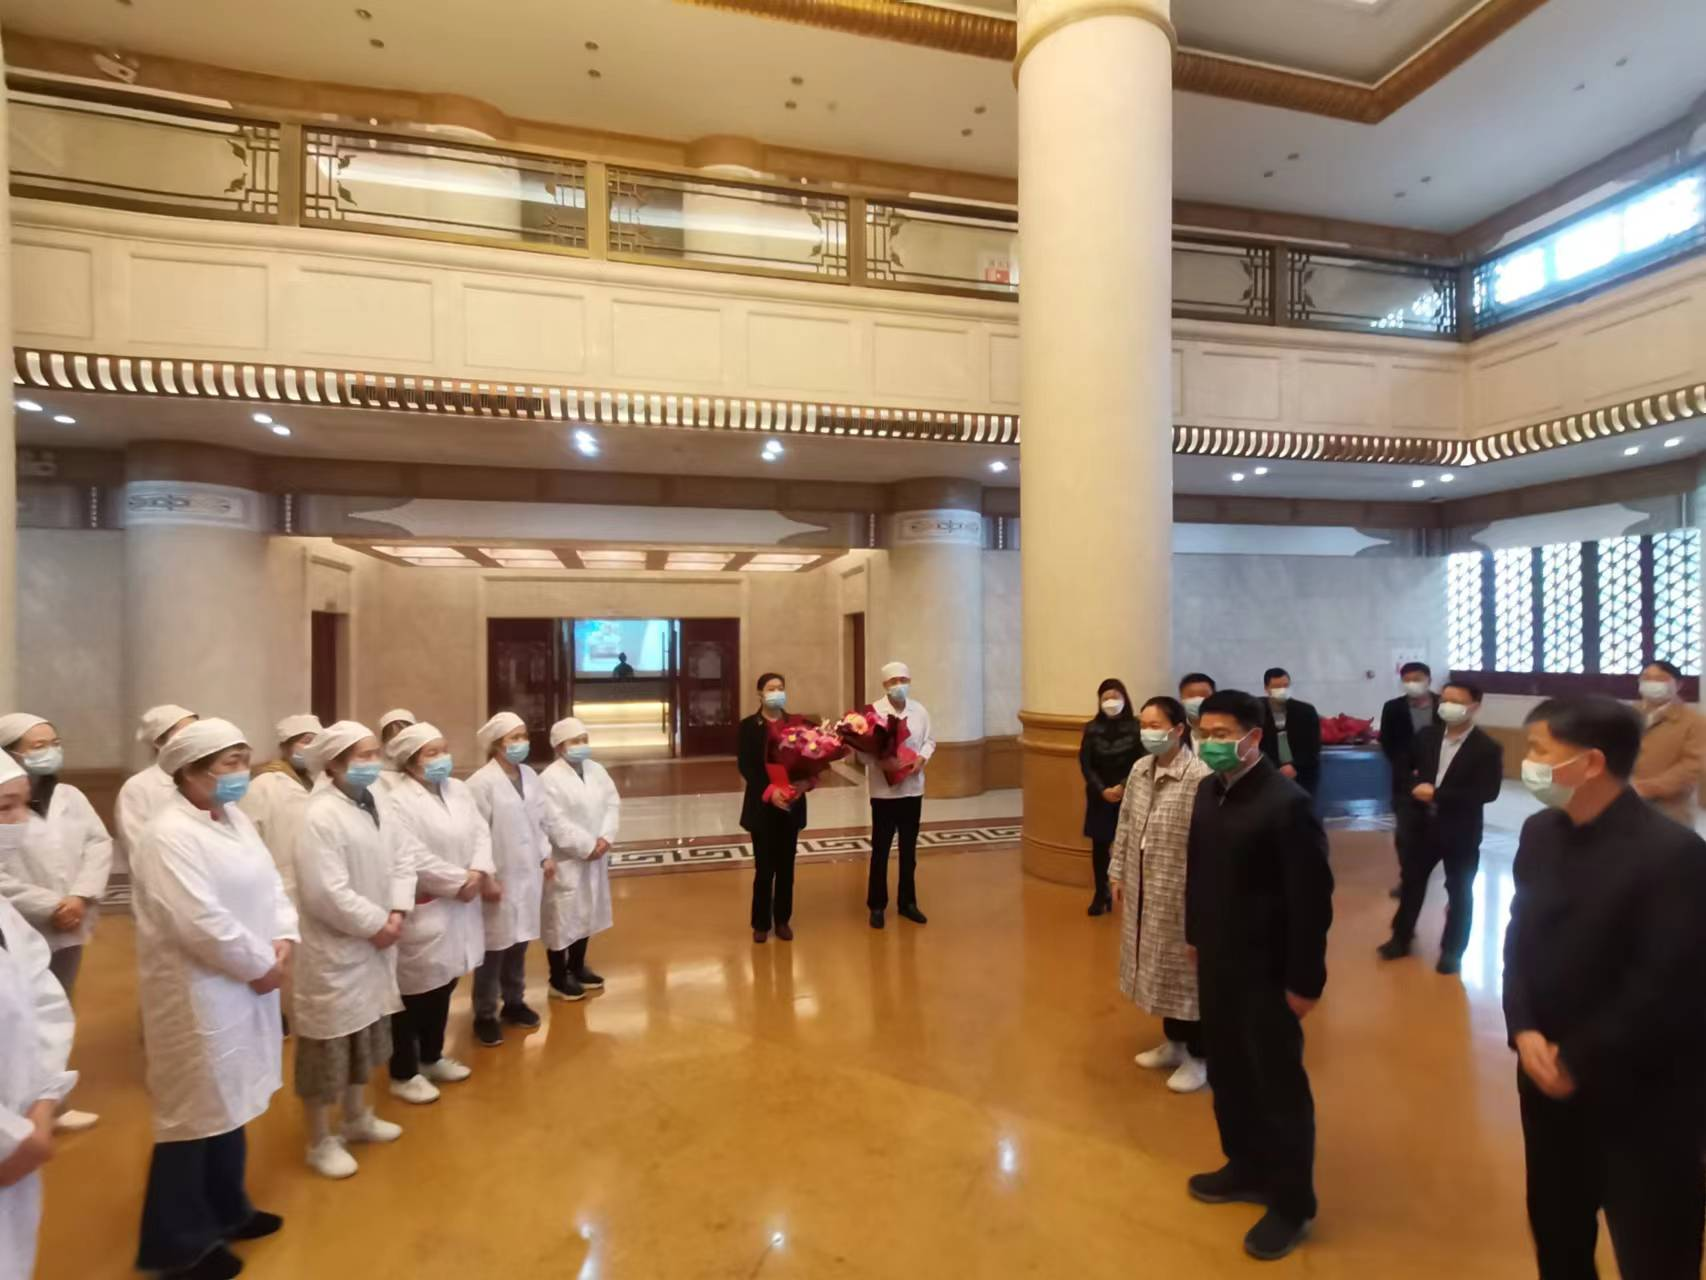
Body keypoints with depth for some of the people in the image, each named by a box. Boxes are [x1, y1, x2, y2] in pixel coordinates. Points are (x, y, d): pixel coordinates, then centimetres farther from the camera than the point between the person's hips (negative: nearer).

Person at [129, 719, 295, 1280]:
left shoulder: (236, 819, 6)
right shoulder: (169, 836, -22)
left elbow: (270, 884, 7)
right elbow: (202, 923, -26)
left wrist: (283, 942, -8)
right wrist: (261, 965, -15)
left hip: (245, 987, 9)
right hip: (198, 996, -8)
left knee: (229, 1102, 21)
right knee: (195, 1113, 6)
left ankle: (226, 1211, 39)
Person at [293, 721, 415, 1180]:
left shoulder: (374, 805, 4)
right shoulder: (320, 817, -22)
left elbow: (403, 853, 4)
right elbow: (326, 894, -26)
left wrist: (398, 913, -9)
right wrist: (376, 925, -17)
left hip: (375, 945, 8)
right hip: (336, 952, -8)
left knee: (366, 1034, 22)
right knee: (331, 1044, 7)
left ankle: (358, 1117, 41)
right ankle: (320, 1142, 25)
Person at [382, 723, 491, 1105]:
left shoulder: (458, 790, 8)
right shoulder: (397, 802, -16)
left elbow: (481, 832, 5)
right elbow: (414, 859, -22)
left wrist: (479, 872, -12)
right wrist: (461, 881, -17)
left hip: (460, 908, 7)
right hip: (422, 911, -7)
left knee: (443, 987, 19)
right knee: (415, 992, 6)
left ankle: (432, 1058, 37)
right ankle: (403, 1074, 23)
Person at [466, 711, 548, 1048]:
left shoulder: (530, 776, 6)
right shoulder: (481, 783, -14)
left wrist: (546, 856, 8)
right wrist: (486, 877, -16)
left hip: (528, 875, 6)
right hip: (499, 878, -6)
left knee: (519, 944, 16)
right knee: (494, 949, 4)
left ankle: (514, 1002, 32)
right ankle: (485, 1015, 19)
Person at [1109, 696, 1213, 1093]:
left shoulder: (1199, 778, -22)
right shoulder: (1139, 769, 0)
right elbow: (1126, 825, 9)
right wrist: (1119, 874, 12)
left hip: (1182, 893, -7)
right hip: (1144, 890, 7)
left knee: (1187, 971, 9)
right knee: (1158, 967, 20)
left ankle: (1198, 1057, 29)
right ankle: (1173, 1042, 40)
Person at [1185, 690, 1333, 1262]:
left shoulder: (1287, 803, -22)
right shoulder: (1208, 791, 1)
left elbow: (1311, 900, -19)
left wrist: (1304, 981, -15)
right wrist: (1196, 938, 15)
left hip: (1267, 972, -7)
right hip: (1216, 962, 7)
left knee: (1278, 1085, 10)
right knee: (1227, 1074, 20)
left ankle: (1292, 1203, 30)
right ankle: (1246, 1168, 42)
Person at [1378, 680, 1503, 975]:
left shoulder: (1487, 748, -14)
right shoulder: (1427, 736, 1)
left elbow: (1488, 793, -21)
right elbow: (1406, 767, 13)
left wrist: (1437, 794, -24)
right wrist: (1416, 787, -9)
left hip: (1461, 831, -4)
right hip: (1425, 825, 4)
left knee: (1459, 892, 11)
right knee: (1412, 881, 14)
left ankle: (1452, 951, 27)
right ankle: (1401, 938, 30)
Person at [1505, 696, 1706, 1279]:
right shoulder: (1539, 832, 0)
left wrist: (1580, 1063, -15)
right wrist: (1524, 1031, -8)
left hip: (1642, 1098, -5)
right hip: (1549, 1078, 6)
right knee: (1556, 1230, 22)